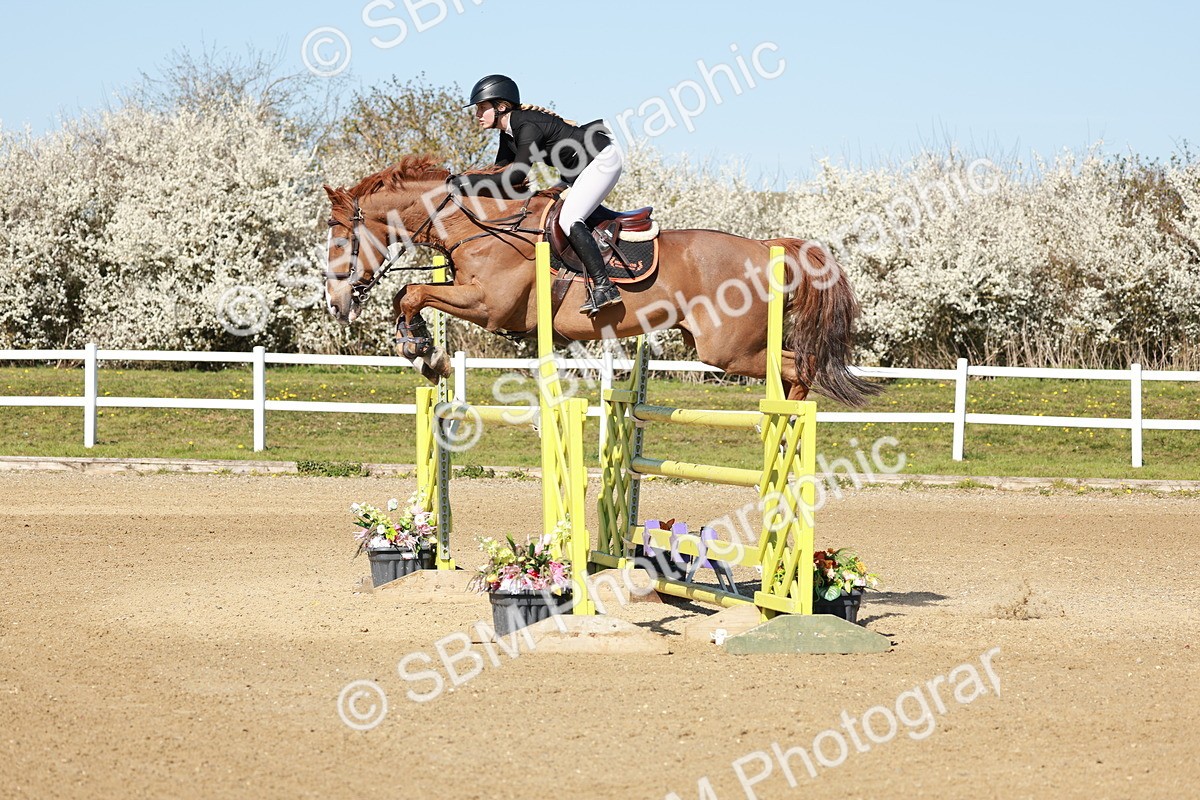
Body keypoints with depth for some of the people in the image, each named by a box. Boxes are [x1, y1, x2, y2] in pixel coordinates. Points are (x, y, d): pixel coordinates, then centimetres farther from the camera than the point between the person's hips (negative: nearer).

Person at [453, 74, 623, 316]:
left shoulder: (528, 127, -26)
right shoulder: (508, 134, 4)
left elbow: (516, 176, -32)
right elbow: (500, 171, 11)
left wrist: (471, 181, -29)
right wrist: (465, 182, -3)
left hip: (603, 159, -11)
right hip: (578, 168, 11)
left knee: (568, 219, -22)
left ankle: (603, 287, -24)